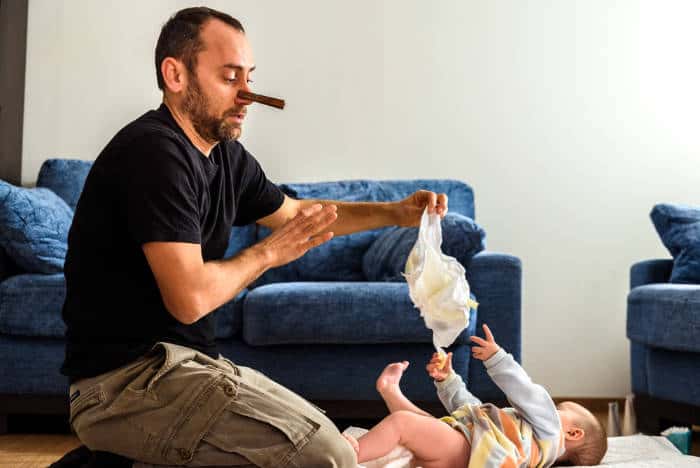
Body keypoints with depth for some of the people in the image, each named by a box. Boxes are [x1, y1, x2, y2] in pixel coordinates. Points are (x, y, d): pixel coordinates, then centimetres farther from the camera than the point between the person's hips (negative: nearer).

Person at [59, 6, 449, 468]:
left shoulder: (226, 156, 8)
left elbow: (297, 212, 24)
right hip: (123, 382, -9)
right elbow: (190, 299, -27)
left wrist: (395, 212, 10)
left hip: (179, 360, 10)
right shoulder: (155, 151, -20)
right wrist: (268, 252, -9)